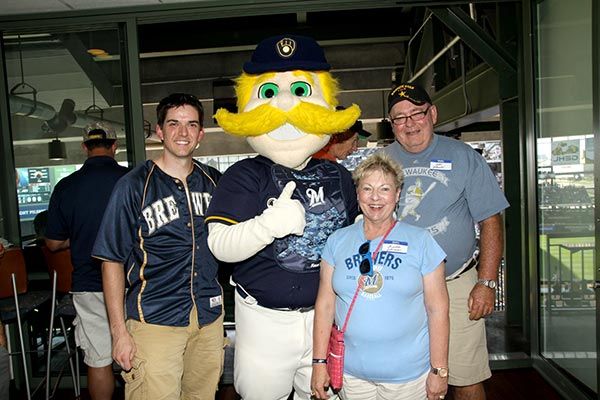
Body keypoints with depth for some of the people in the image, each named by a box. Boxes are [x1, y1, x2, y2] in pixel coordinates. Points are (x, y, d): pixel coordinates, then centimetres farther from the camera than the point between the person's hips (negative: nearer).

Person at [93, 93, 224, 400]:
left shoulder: (214, 182, 4)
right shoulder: (134, 185, -6)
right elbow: (112, 260, -5)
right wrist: (119, 332, -8)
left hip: (209, 318, 4)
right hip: (155, 321, -4)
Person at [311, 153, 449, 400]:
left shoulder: (420, 241, -5)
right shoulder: (337, 242, 1)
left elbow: (437, 309, -5)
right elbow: (325, 304, 1)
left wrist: (439, 370, -5)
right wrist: (319, 362, -1)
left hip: (408, 372, -1)